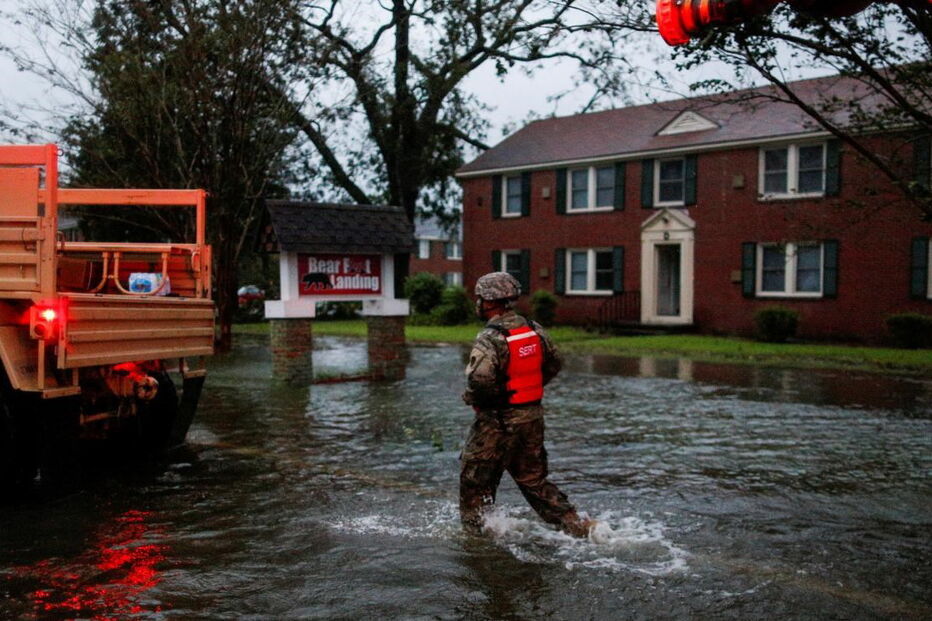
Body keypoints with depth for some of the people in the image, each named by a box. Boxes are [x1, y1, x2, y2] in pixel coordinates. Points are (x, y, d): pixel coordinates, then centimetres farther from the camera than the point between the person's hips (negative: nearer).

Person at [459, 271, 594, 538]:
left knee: (474, 479, 10)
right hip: (533, 416, 7)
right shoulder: (534, 330, 3)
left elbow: (480, 379, -33)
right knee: (534, 480, 17)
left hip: (498, 421, -7)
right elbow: (554, 364, 15)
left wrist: (472, 399, -12)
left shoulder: (490, 339, -20)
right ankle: (576, 524, 12)